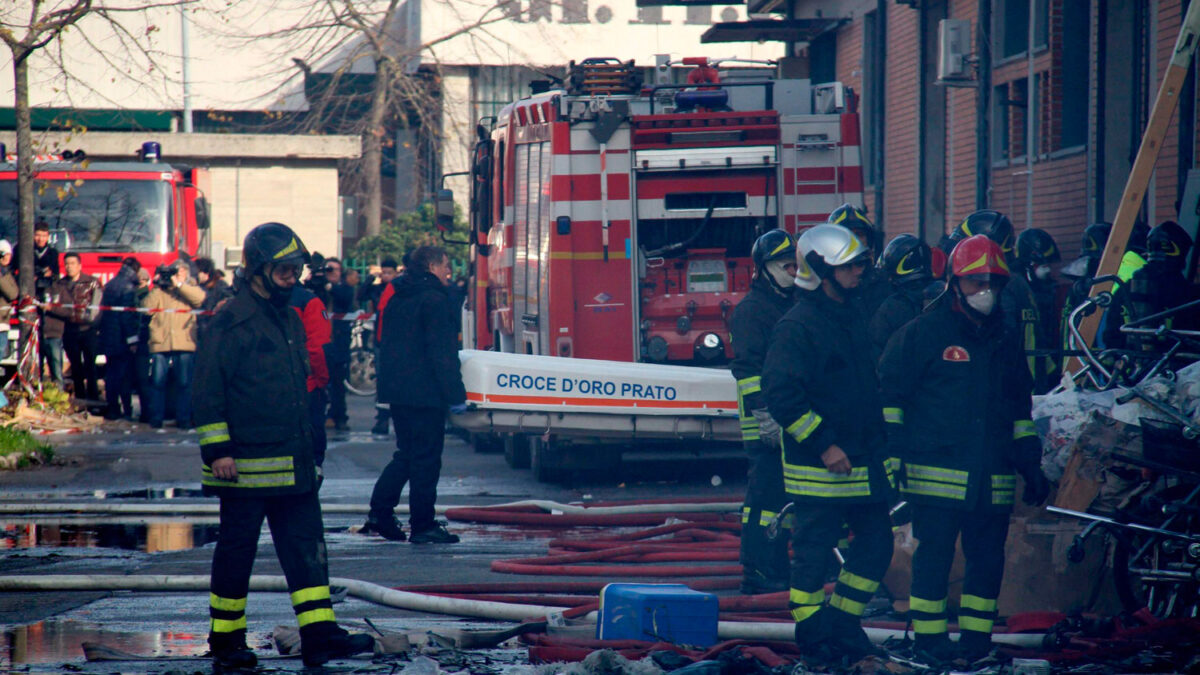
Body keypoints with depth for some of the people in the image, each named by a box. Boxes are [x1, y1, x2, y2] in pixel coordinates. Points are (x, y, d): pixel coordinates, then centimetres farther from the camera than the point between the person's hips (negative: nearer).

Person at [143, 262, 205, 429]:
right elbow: (147, 307, 2)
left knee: (184, 383, -1)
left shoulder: (190, 290, 14)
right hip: (160, 345, 1)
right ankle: (156, 418, 7)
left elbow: (199, 298, -8)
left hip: (185, 346, -1)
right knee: (157, 382, -1)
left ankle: (183, 418, 6)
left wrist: (178, 284, -9)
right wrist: (157, 287, -2)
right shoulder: (160, 292, 16)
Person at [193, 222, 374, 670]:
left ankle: (319, 635, -1)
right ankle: (226, 642, 11)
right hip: (246, 463, -8)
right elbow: (208, 388, -13)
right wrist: (217, 449, -17)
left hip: (293, 464, 8)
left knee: (306, 546, 1)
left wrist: (306, 445, 26)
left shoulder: (290, 321, 15)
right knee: (236, 551, 2)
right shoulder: (232, 322, -10)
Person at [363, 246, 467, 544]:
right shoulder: (433, 299, -13)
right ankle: (422, 525, -1)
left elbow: (383, 340, 20)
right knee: (426, 458, -3)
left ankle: (379, 514, 9)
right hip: (425, 393, -8)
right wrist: (455, 394, -15)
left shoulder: (393, 296, 14)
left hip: (396, 390, 8)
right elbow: (442, 352, -17)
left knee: (406, 454, 17)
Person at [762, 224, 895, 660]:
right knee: (814, 550, 0)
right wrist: (823, 444, -20)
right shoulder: (798, 326, -14)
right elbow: (780, 393, -20)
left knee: (876, 542, 10)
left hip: (864, 461, 8)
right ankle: (813, 637, 11)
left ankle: (841, 622, 22)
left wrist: (880, 440, 18)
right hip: (819, 466, -8)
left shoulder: (852, 315, 13)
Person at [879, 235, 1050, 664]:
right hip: (936, 474, -5)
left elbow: (1020, 412, 25)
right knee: (934, 556, -4)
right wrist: (891, 454, -8)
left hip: (992, 479, 5)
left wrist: (1031, 466, 20)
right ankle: (930, 638, 4)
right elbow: (889, 395, 0)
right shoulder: (922, 334, 1)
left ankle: (975, 636, 14)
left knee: (988, 557, 5)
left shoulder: (1005, 343, 18)